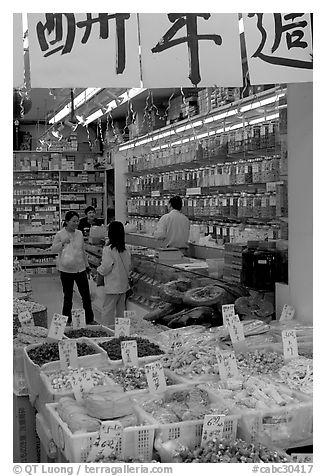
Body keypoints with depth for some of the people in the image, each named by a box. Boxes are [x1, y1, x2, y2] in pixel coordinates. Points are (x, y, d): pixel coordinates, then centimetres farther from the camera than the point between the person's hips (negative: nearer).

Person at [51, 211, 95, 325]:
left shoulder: (79, 234, 7)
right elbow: (53, 249, -7)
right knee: (67, 296, 7)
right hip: (66, 270, -3)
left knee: (86, 295, 5)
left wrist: (87, 265, 20)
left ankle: (90, 319, 15)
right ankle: (67, 320, 19)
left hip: (80, 268, 4)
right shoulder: (60, 234, -5)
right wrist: (62, 243, -23)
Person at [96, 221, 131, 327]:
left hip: (112, 286, -7)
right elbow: (129, 266, 9)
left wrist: (98, 270, 3)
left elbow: (105, 268, -16)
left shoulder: (108, 249, -18)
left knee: (108, 310, 1)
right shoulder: (125, 250, 2)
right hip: (124, 284, 7)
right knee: (120, 310, 16)